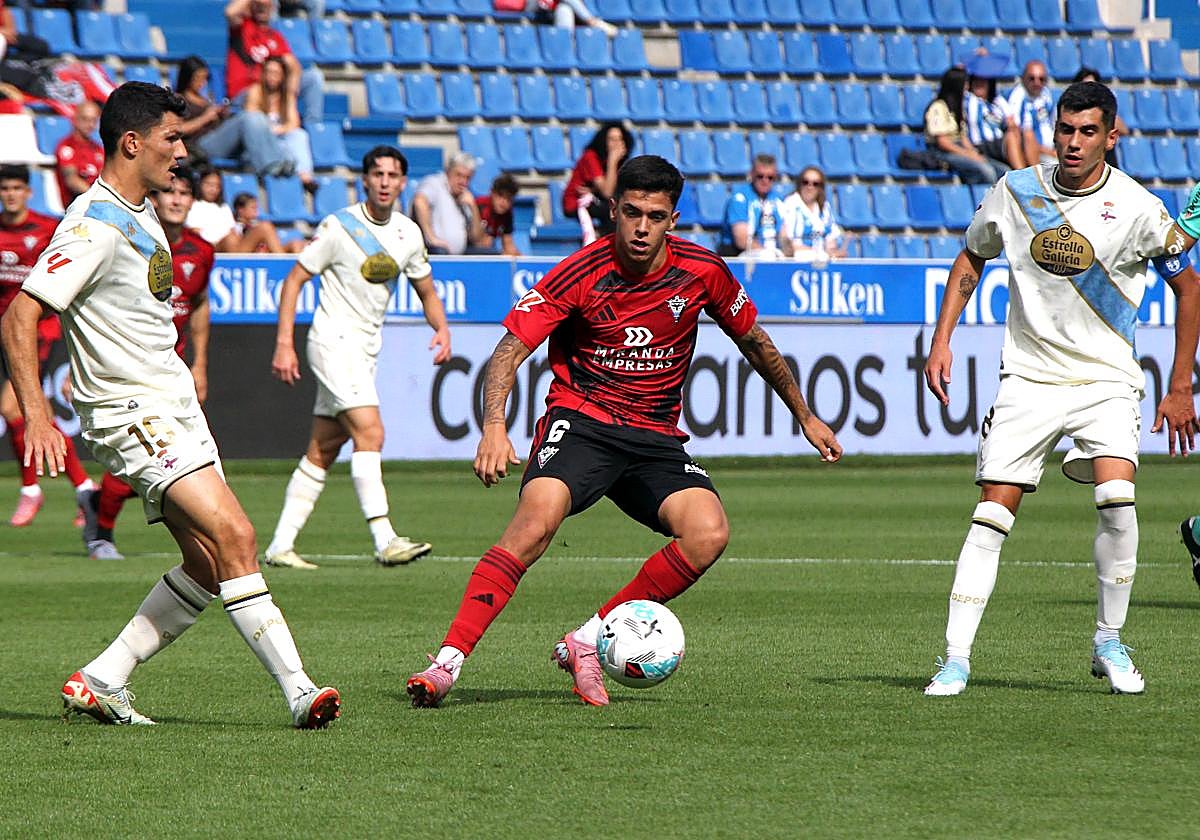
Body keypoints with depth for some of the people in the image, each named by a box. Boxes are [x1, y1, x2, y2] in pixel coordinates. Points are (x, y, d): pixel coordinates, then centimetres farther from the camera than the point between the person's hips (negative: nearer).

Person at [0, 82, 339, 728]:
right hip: (130, 412, -10)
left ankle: (100, 681, 11)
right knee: (232, 534, -20)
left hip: (175, 408, 10)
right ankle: (298, 691, -23)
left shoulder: (141, 215, 14)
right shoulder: (96, 225, -16)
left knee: (208, 564, 4)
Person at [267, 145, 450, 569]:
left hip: (366, 350, 7)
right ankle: (385, 541, -26)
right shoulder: (338, 227, -10)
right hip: (334, 341, -7)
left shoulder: (408, 233, 8)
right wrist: (284, 344, -13)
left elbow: (426, 291, 19)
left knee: (322, 451, 8)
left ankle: (280, 545, 12)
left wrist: (442, 328, -1)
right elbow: (294, 280, -6)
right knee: (370, 433, -20)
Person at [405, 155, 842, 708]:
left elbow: (755, 344, 16)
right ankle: (448, 661, -33)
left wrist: (805, 417, 25)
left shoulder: (702, 272, -2)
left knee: (708, 534, -23)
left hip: (657, 439, 4)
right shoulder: (580, 274, -12)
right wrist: (493, 427, -31)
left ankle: (587, 642, -10)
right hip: (580, 420, -4)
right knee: (537, 518, -32)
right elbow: (509, 351, -13)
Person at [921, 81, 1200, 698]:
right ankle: (955, 659, -3)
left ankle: (1108, 643, -3)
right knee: (992, 514, -8)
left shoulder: (1137, 208, -7)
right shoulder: (1015, 192, 0)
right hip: (1028, 377, 2)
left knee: (1116, 498, -22)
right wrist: (941, 341, 8)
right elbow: (971, 259, 17)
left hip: (1105, 379, -2)